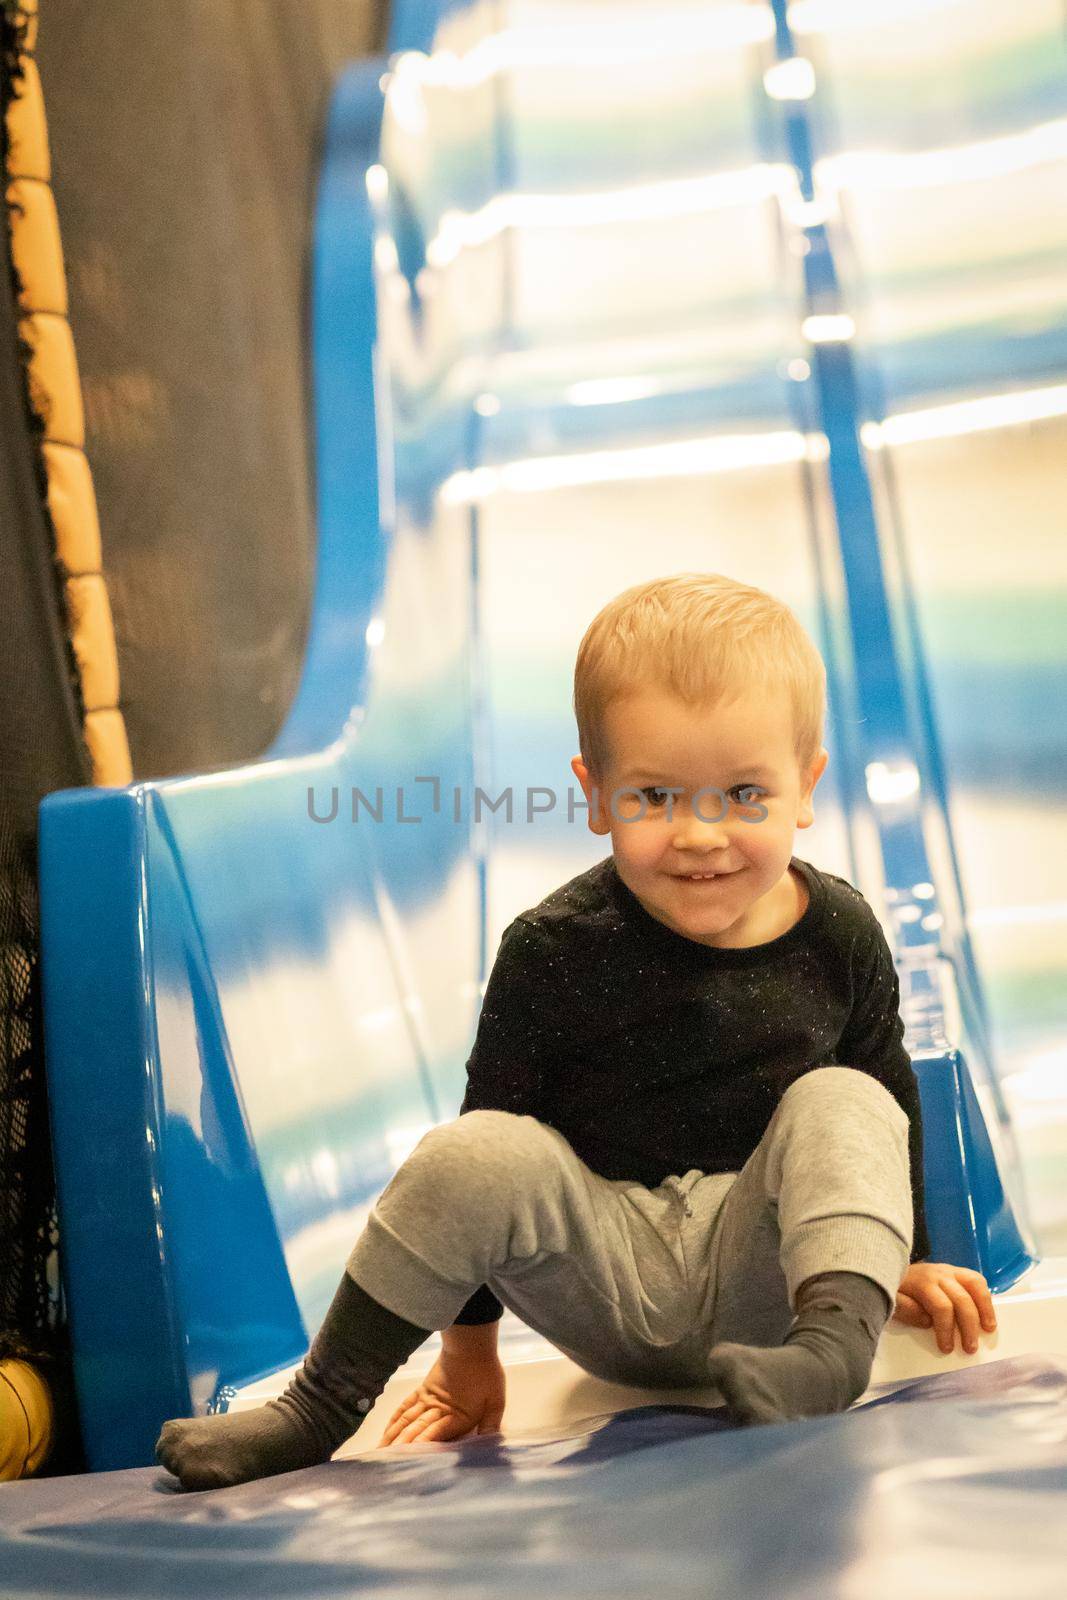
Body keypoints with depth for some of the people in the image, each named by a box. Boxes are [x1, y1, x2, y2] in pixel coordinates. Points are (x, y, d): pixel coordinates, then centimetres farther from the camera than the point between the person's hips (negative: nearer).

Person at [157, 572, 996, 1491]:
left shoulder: (840, 937, -2)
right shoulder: (555, 951, -10)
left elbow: (894, 1094, 16)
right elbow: (490, 1152, -3)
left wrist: (910, 1260, 21)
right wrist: (469, 1343, 2)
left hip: (759, 1282, 2)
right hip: (606, 1286, -2)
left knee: (844, 1105, -19)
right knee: (476, 1152, -27)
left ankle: (835, 1343, -37)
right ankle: (321, 1407, -18)